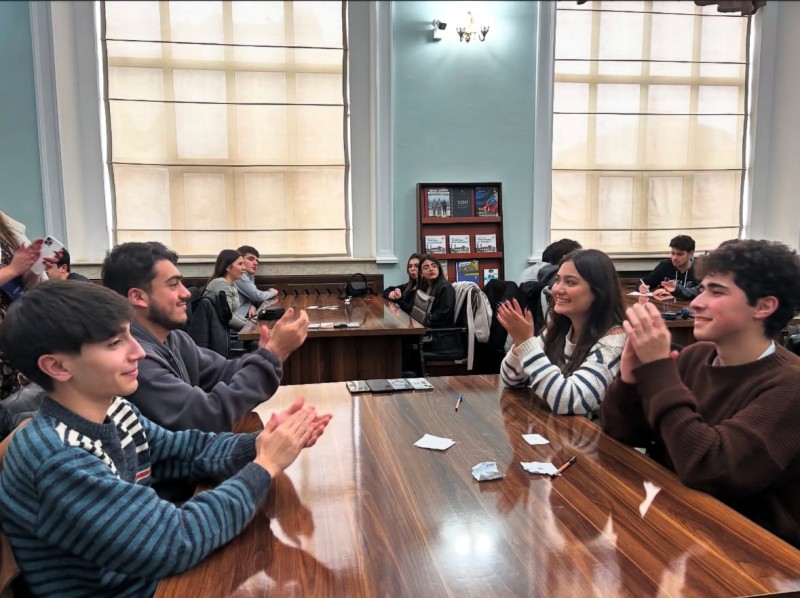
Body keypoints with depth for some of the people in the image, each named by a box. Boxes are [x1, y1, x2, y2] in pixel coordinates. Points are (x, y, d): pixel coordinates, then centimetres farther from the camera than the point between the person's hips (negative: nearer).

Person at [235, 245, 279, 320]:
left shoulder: (250, 276, 16)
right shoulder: (239, 276, -13)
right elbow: (258, 296, -15)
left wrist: (253, 305, -3)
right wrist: (272, 292, 5)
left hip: (246, 315, 9)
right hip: (239, 318, -9)